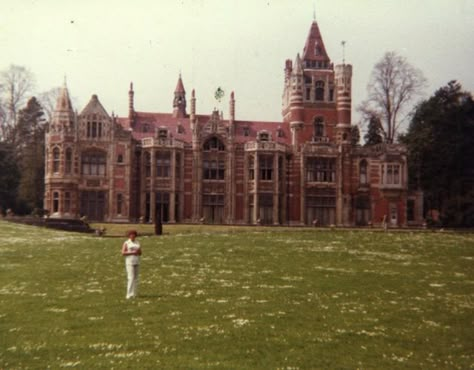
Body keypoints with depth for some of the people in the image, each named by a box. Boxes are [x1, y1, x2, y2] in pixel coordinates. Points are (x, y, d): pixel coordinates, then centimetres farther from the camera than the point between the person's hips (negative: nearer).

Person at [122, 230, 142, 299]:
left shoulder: (137, 243, 13)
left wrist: (138, 251, -9)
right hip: (129, 262, -6)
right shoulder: (126, 243, -2)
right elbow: (123, 253, -11)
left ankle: (134, 294, 11)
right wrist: (132, 252, -18)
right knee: (131, 278, -14)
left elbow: (140, 253, 14)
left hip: (137, 262, 6)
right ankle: (129, 294, -14)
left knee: (135, 278, 6)